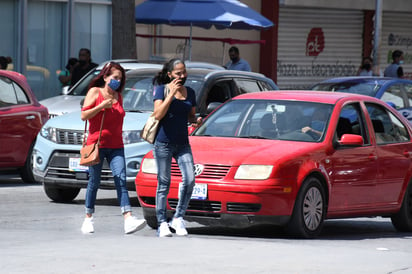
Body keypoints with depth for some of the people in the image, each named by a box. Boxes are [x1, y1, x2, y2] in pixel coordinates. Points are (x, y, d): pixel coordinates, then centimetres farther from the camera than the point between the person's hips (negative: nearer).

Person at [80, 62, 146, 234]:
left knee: (121, 180, -11)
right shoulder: (95, 92, 1)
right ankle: (88, 219, 18)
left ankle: (128, 220, -23)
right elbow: (84, 115, -5)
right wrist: (102, 106, -15)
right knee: (94, 182, 4)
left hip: (116, 146, 3)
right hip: (97, 143, -3)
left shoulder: (118, 96, 15)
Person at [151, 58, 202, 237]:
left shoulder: (190, 92, 12)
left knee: (189, 180, -11)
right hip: (163, 142, -4)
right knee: (164, 184, 0)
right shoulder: (162, 89, -2)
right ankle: (162, 223, 6)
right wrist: (171, 94, -17)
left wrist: (196, 121, 0)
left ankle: (178, 218, 2)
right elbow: (158, 114, -14)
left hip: (183, 143, 4)